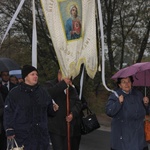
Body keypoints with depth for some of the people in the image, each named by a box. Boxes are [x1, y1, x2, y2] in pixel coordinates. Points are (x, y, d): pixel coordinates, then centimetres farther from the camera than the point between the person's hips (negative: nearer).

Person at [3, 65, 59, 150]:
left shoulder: (42, 92, 11)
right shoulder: (15, 93, -3)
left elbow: (49, 109, 22)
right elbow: (9, 113, -5)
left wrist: (53, 109, 1)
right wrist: (10, 131, -10)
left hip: (42, 134, 4)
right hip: (23, 135, -4)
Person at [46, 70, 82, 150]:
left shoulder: (71, 88, 10)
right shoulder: (51, 85, -2)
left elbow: (78, 103, 7)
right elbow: (50, 93, -25)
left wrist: (73, 113, -11)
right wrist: (63, 83, -29)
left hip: (69, 127, 5)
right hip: (55, 126, -4)